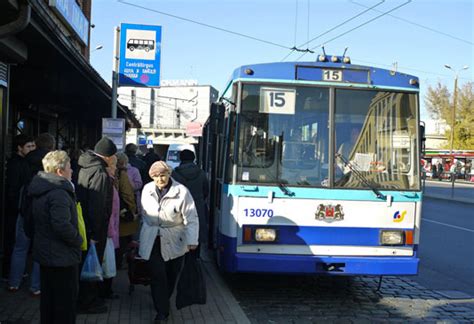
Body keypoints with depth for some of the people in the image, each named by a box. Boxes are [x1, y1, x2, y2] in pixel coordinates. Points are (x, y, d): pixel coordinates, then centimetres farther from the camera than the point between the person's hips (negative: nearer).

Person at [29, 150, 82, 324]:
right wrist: (78, 240, -14)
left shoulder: (40, 189, 8)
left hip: (44, 252, 10)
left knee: (48, 296, 21)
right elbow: (62, 226, -30)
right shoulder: (59, 193, -23)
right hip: (62, 257, -10)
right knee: (66, 302, 2)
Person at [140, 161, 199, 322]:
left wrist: (192, 241, -15)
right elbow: (144, 214, 10)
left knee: (171, 274, 11)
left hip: (174, 241, -1)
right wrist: (144, 235, 14)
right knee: (157, 275, -5)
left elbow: (191, 219, -10)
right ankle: (162, 310, 2)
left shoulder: (182, 192, -13)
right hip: (153, 240, 1)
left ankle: (163, 301, 36)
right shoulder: (147, 190, -2)